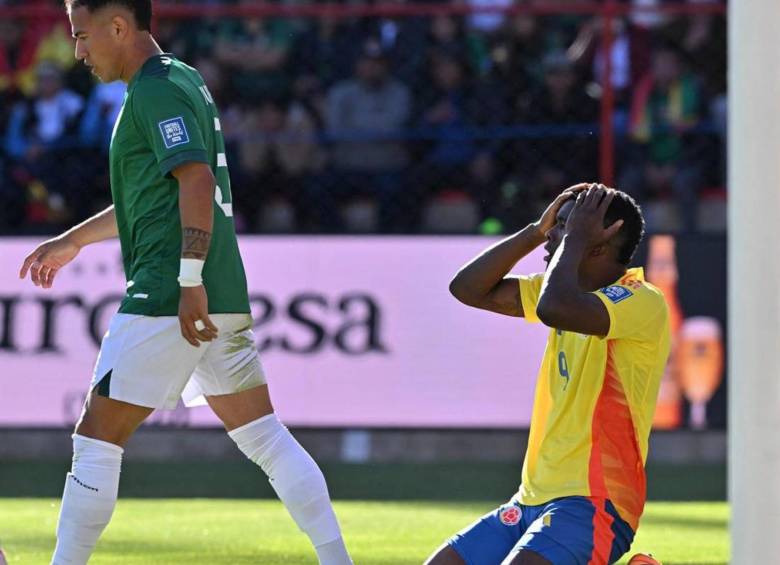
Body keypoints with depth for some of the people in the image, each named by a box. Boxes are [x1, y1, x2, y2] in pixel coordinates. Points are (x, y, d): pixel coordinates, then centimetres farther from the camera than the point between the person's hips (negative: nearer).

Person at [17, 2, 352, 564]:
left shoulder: (156, 91, -9)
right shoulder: (183, 80, 21)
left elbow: (196, 180, -22)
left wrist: (190, 280, -28)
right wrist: (73, 240, 38)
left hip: (166, 298, -10)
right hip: (225, 297, 10)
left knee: (97, 436, -5)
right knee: (266, 438, 9)